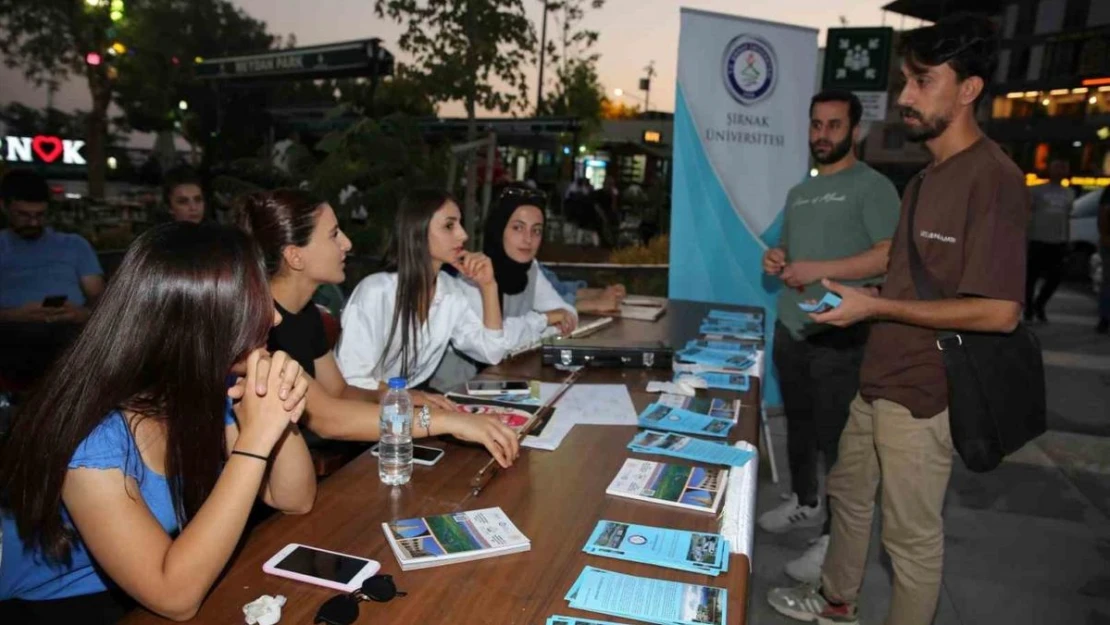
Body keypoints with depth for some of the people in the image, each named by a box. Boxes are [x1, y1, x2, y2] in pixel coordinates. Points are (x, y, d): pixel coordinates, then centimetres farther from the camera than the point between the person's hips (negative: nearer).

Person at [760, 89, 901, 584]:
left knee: (837, 436, -2)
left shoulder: (872, 186, -7)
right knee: (798, 423, 18)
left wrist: (819, 270, -20)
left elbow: (893, 255, -17)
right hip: (790, 328, 8)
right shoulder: (799, 193, 17)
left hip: (839, 335, -7)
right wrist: (776, 259, 3)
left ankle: (837, 538, 11)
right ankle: (805, 503, 36)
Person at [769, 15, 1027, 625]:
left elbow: (999, 311, -23)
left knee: (912, 535, 6)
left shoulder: (992, 178, -18)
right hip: (878, 380, 10)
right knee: (847, 494, 22)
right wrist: (847, 293, 6)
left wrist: (876, 307, -20)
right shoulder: (927, 178, 11)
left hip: (923, 393, -9)